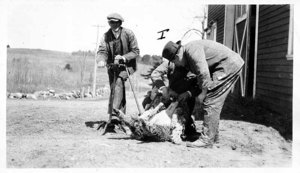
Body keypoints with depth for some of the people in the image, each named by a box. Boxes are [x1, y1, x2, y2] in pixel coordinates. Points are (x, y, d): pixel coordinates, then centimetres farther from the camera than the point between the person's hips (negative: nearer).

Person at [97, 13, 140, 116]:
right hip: (112, 66, 4)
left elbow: (135, 51, -11)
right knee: (113, 89, 6)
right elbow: (102, 51, -12)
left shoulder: (128, 34, -12)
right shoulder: (106, 36, -4)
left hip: (126, 65, -4)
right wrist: (101, 60, -35)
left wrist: (123, 57, -27)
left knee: (119, 82, -27)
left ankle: (114, 111, -32)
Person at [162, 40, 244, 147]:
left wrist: (203, 93, -14)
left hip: (230, 65, -10)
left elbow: (204, 73, -24)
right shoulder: (186, 60, 12)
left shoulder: (192, 50, -19)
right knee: (214, 102, 13)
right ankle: (213, 135, 21)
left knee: (211, 101, -11)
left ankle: (207, 139, -9)